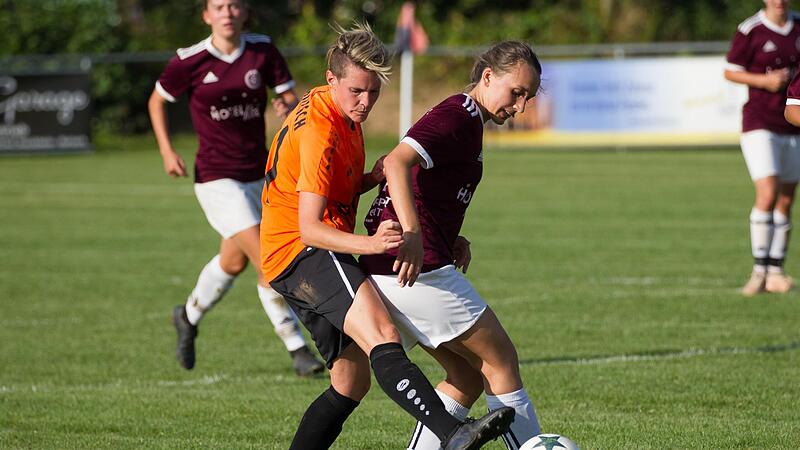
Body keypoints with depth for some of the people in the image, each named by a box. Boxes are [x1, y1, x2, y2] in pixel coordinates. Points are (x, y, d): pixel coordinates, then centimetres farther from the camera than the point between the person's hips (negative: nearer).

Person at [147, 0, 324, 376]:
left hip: (258, 174, 5)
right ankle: (297, 349, -6)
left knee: (233, 262, 20)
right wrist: (166, 151, -5)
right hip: (216, 178, -5)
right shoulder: (190, 61, -10)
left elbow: (290, 96, -1)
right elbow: (157, 101, 5)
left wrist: (287, 105, -25)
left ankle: (188, 317, 46)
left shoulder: (262, 50, -3)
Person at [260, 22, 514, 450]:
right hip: (298, 252, -11)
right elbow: (309, 228, -25)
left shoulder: (343, 114, 13)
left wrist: (370, 179, 3)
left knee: (352, 381, 13)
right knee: (381, 334, -32)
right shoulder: (320, 130, -18)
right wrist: (369, 245, -41)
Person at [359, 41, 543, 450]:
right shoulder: (457, 117, -11)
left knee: (470, 376, 13)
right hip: (418, 266, -10)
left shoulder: (463, 119, 21)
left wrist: (452, 240, 8)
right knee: (501, 360, -3)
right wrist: (412, 233, -38)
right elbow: (398, 162, -28)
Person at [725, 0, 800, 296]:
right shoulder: (750, 30, -8)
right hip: (759, 124, -5)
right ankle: (759, 270, -9)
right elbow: (731, 72, -3)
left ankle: (775, 273, 14)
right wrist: (764, 80, -17)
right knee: (768, 194, -18)